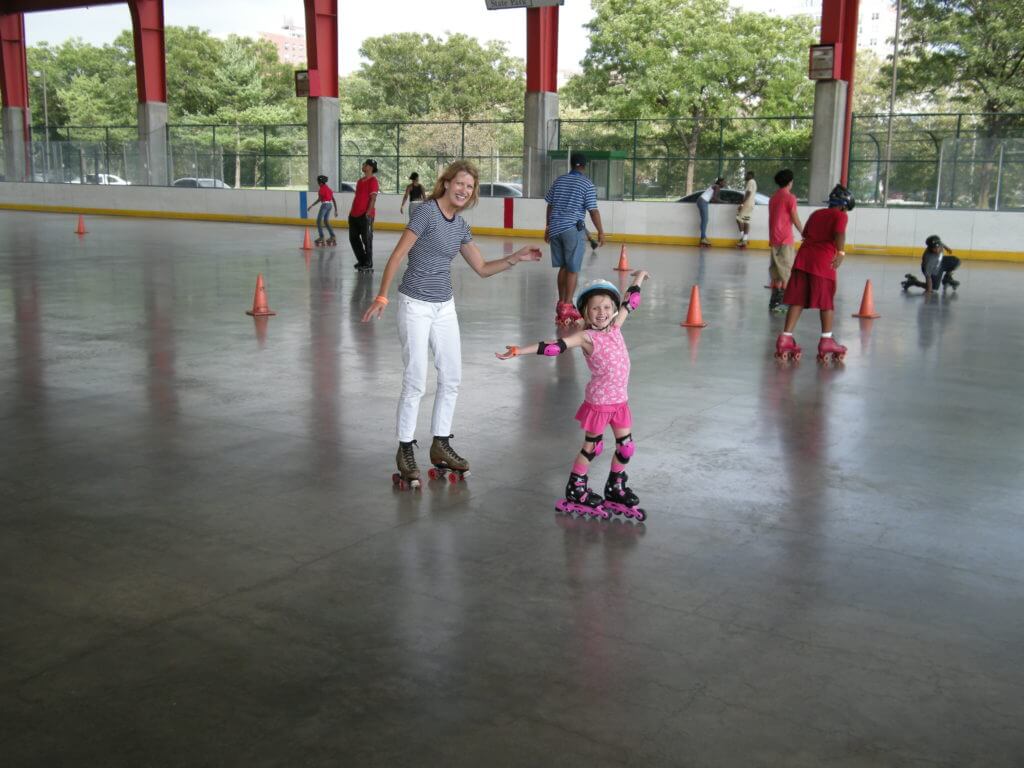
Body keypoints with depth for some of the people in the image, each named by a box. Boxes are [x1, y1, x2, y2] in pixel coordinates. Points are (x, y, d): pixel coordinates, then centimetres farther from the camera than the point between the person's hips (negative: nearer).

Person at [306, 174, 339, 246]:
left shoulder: (322, 188, -10)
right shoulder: (328, 188, 15)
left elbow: (319, 199, -19)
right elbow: (334, 200, 14)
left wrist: (311, 205, -17)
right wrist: (336, 210, 16)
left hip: (324, 204, -8)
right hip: (330, 204, 8)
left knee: (319, 221, -1)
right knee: (326, 221, 17)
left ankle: (321, 237, -8)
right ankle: (332, 236, 12)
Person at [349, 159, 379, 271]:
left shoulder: (373, 181, -9)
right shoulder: (360, 181, 17)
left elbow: (373, 198, -15)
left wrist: (368, 213, -21)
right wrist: (352, 210, 18)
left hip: (365, 215, -9)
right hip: (354, 214, 9)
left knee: (367, 239, -4)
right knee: (353, 238, 12)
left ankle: (368, 264, 4)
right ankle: (362, 261, 23)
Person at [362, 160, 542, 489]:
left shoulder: (460, 226, 9)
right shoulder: (426, 212, -12)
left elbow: (482, 268, 16)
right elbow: (397, 256, -16)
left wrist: (516, 258, 4)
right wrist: (381, 296, -22)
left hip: (445, 307, 7)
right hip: (415, 305, -7)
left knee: (452, 378, 10)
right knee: (416, 381, -5)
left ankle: (440, 445, 24)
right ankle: (405, 450, 9)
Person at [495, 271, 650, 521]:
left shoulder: (614, 327, 5)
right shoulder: (586, 336, -13)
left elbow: (629, 303, 20)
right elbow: (554, 346, -22)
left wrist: (637, 279, 33)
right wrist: (520, 350, -32)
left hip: (620, 400, 6)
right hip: (599, 400, -6)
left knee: (626, 445, 11)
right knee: (591, 446, 4)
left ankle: (615, 488, 30)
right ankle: (575, 491, 17)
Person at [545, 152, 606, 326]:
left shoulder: (559, 180, 10)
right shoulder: (587, 184, -5)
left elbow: (550, 205, 13)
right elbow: (593, 210, -9)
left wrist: (548, 227, 22)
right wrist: (601, 232, 0)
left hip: (555, 228, 5)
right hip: (573, 230, -5)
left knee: (563, 267, 16)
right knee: (572, 269, -2)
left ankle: (561, 303, 21)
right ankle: (567, 307, -7)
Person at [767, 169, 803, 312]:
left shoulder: (773, 198, 12)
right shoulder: (790, 197, -9)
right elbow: (795, 219, -9)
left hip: (774, 239, 7)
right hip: (785, 239, -7)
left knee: (776, 271, 11)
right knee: (787, 271, -2)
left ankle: (774, 301, 11)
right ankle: (781, 300, -6)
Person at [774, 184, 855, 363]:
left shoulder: (815, 214, 23)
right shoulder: (840, 215, 4)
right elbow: (839, 234, -14)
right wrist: (841, 253, -21)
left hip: (803, 257, 5)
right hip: (823, 262, -5)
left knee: (797, 300, 6)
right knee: (826, 302, 5)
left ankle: (786, 338, 1)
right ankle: (827, 341, 8)